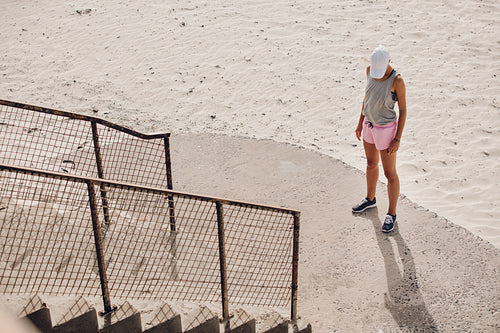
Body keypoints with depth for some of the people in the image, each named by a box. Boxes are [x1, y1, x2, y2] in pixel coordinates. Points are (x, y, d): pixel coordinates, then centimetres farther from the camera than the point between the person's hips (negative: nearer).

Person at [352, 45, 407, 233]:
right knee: (371, 163, 25)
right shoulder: (370, 70, -7)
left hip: (386, 129, -7)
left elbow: (403, 110, -16)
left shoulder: (397, 81, -25)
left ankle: (391, 214, 22)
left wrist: (397, 139, -15)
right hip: (369, 124, 7)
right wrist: (360, 122, 13)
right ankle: (370, 199, 47)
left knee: (389, 173, 6)